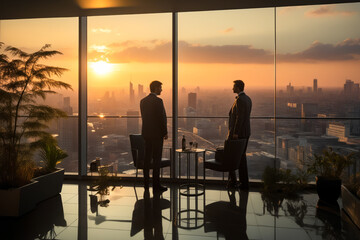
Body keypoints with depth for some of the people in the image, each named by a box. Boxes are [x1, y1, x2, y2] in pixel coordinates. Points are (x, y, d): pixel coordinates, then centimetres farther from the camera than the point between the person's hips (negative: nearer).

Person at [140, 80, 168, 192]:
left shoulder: (143, 101, 9)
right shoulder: (158, 101, -14)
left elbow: (144, 117, 13)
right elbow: (161, 118, -15)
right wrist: (165, 132, -6)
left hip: (146, 133, 7)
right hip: (157, 133, -7)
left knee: (147, 158, 14)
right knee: (156, 159, -2)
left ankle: (146, 183, 21)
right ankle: (156, 185, 2)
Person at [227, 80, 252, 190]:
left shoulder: (240, 100, -16)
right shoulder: (248, 99, 13)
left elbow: (239, 117, -22)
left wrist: (235, 133, -21)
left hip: (236, 132, -9)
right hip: (246, 132, 9)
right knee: (241, 156, 12)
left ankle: (232, 179, 11)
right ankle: (244, 182, 14)